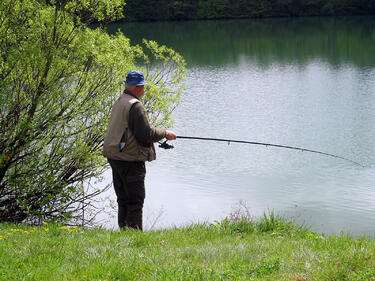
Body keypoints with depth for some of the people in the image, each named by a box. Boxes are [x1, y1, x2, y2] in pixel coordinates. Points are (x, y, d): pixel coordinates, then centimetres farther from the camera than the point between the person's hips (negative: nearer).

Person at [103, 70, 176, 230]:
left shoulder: (119, 102, 14)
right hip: (130, 159, -9)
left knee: (123, 199, 13)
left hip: (114, 157, 9)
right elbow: (146, 133, -18)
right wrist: (165, 133, -1)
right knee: (135, 199, -3)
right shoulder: (135, 105, -15)